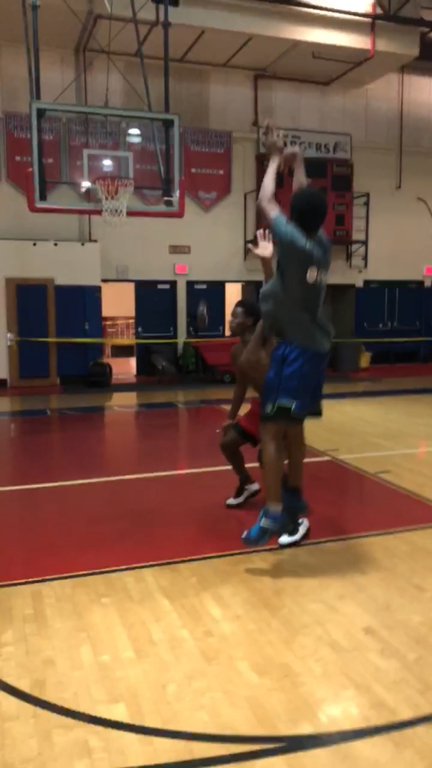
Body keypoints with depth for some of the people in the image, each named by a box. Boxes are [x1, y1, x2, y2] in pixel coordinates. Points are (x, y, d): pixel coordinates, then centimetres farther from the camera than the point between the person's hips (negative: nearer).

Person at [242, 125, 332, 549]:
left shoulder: (293, 241, -12)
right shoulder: (322, 245, 6)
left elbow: (265, 201, 0)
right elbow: (308, 204, 24)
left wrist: (276, 160, 15)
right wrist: (298, 166, 30)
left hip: (293, 349, -8)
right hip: (316, 348, 8)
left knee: (271, 430, -7)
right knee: (292, 426, 18)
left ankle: (273, 513, -9)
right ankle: (294, 502, 28)